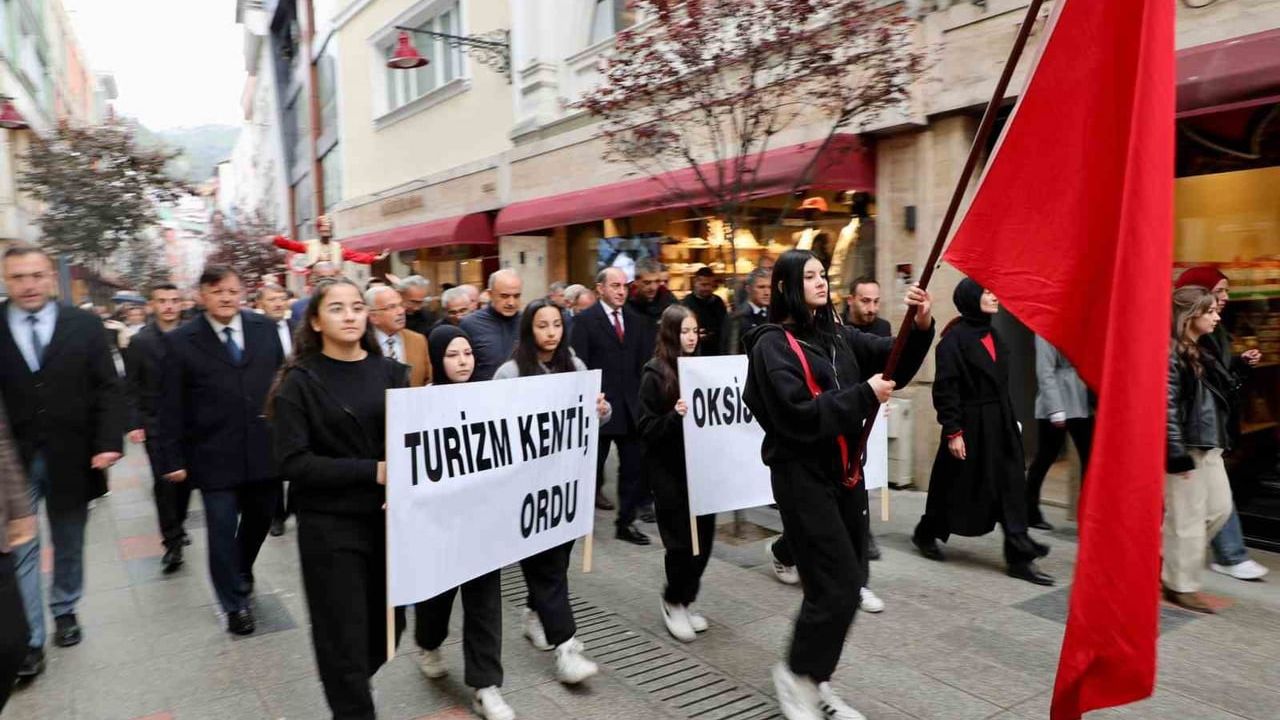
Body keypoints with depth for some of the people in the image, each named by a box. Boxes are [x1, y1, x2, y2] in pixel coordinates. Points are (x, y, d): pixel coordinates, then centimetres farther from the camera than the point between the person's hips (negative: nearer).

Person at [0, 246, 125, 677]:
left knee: (68, 544, 17)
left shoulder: (85, 325, -2)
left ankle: (65, 611, 36)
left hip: (70, 457, 1)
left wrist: (108, 442, -13)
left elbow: (107, 388, -3)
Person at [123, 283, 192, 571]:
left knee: (184, 478, 11)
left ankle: (177, 526, 33)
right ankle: (173, 542, 3)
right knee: (164, 482, -5)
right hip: (155, 424, -2)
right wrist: (134, 423, -8)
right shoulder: (140, 341, -3)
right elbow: (131, 387, -2)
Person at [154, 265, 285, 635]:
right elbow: (171, 406, -4)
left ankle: (242, 572, 48)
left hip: (265, 450, 3)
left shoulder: (265, 328, 2)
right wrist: (172, 458, -6)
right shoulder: (180, 341, -5)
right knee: (223, 532, 5)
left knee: (259, 520, 20)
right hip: (214, 456, -3)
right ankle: (235, 603, 23)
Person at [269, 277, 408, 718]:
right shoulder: (300, 381, -5)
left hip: (389, 519, 4)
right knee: (344, 640, 4)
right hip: (329, 527, -4)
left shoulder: (390, 372, 6)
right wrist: (371, 471, -19)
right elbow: (293, 462, -12)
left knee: (387, 628, 15)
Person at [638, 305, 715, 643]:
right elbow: (647, 430, -12)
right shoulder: (655, 374, -9)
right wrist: (675, 416, -26)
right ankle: (673, 601, 22)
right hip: (669, 469, -5)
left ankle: (685, 601, 27)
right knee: (682, 540, -1)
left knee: (704, 536, 7)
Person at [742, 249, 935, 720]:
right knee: (837, 587, -7)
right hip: (803, 477, -7)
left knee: (847, 585, 11)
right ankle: (794, 673, 16)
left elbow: (893, 359, 8)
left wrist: (921, 326, -10)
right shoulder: (772, 344, -10)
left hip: (845, 470, 7)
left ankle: (817, 681, 28)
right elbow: (799, 415, -20)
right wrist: (865, 395, -16)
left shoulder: (837, 336, 10)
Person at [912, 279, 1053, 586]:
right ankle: (927, 533, 30)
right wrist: (952, 431, -19)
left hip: (1000, 424, 7)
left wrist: (1010, 420, 15)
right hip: (970, 425, -7)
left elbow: (1001, 384, 16)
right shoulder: (954, 338, -14)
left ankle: (1018, 556, 7)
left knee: (1011, 487, 3)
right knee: (956, 486, 8)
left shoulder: (993, 335, 10)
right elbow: (945, 389, -17)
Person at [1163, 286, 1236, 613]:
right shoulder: (1168, 353, -15)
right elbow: (1166, 407, -20)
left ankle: (1171, 558, 27)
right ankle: (1181, 585, 12)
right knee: (1187, 517, -1)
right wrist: (1177, 453, -22)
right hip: (1185, 447, -10)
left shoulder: (1200, 353, 14)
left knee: (1220, 507, 14)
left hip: (1208, 445, 10)